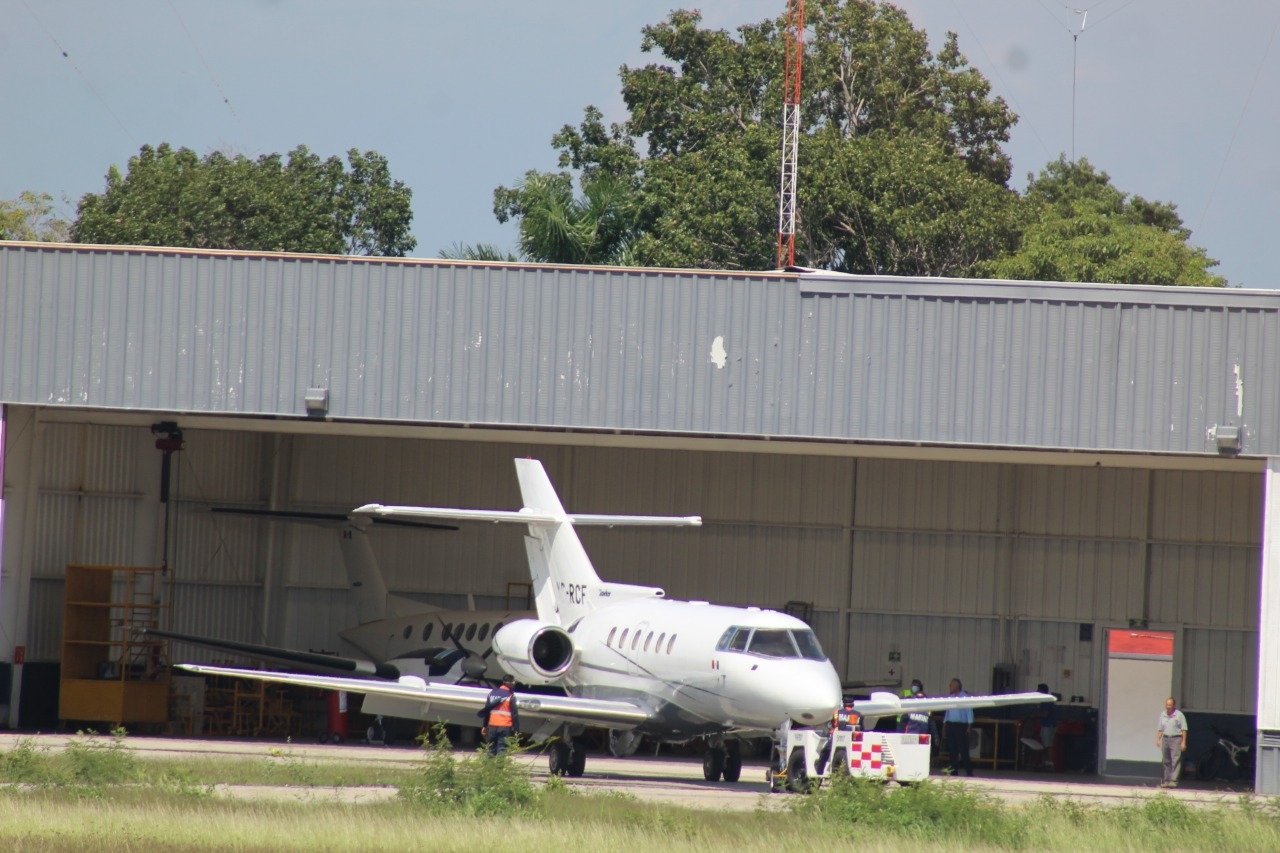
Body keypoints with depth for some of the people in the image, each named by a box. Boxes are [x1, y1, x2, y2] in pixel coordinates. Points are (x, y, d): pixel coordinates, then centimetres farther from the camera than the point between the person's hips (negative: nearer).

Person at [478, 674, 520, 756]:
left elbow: (487, 710, 15)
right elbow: (514, 714, -9)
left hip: (492, 726, 5)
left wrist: (485, 726, 22)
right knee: (501, 750, -6)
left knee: (491, 749, 12)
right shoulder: (511, 696, -7)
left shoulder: (492, 693, 10)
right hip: (505, 727, -5)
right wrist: (516, 730, -6)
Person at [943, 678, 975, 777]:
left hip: (961, 725, -6)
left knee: (963, 750, -9)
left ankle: (969, 771, -8)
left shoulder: (965, 697, -3)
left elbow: (969, 712, -5)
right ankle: (954, 771, 9)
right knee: (952, 750, 5)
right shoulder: (950, 698, 16)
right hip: (950, 724, 6)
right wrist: (945, 724, 15)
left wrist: (969, 725, -11)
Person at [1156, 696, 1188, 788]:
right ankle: (1165, 781, 13)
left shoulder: (1179, 715, -4)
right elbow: (1160, 729, 16)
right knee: (1165, 761, 7)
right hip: (1165, 738, 6)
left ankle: (1173, 781, -16)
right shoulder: (1163, 715, 11)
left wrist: (1183, 742, -10)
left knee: (1175, 761, -11)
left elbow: (1184, 729, -5)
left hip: (1176, 739, -6)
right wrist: (1158, 739, 5)